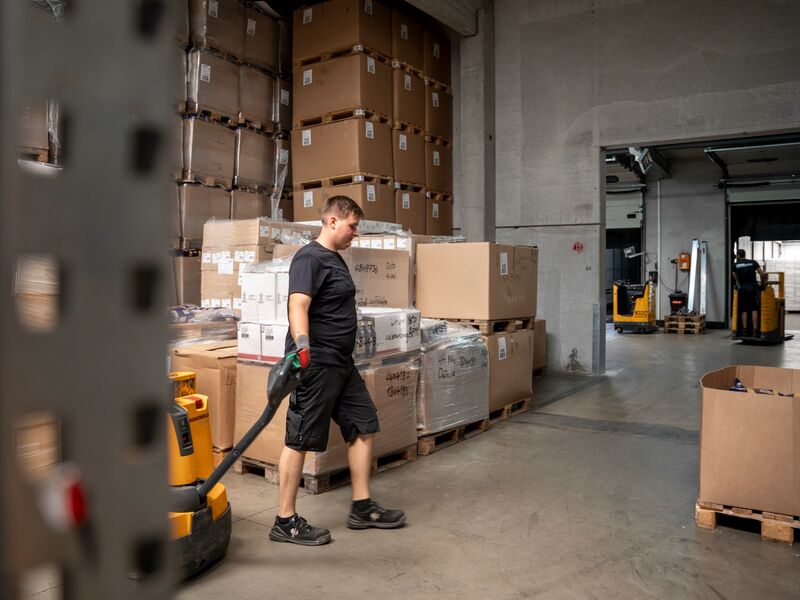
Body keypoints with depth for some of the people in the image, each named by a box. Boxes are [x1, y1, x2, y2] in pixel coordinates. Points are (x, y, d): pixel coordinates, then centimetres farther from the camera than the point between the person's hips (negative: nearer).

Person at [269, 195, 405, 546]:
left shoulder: (336, 259, 18)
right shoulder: (310, 258, -12)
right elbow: (298, 305, -26)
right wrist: (302, 344, -41)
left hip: (342, 363, 10)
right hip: (315, 363, -10)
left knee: (364, 427, 12)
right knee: (300, 440, -2)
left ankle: (362, 508, 23)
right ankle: (285, 522, 10)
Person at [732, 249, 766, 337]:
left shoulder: (735, 265, 7)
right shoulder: (753, 263, 6)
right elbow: (762, 275, 1)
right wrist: (762, 284, 15)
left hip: (742, 288, 0)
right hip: (753, 287, 0)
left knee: (744, 310, 6)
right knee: (754, 309, -1)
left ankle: (744, 330, 0)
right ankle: (755, 330, -6)